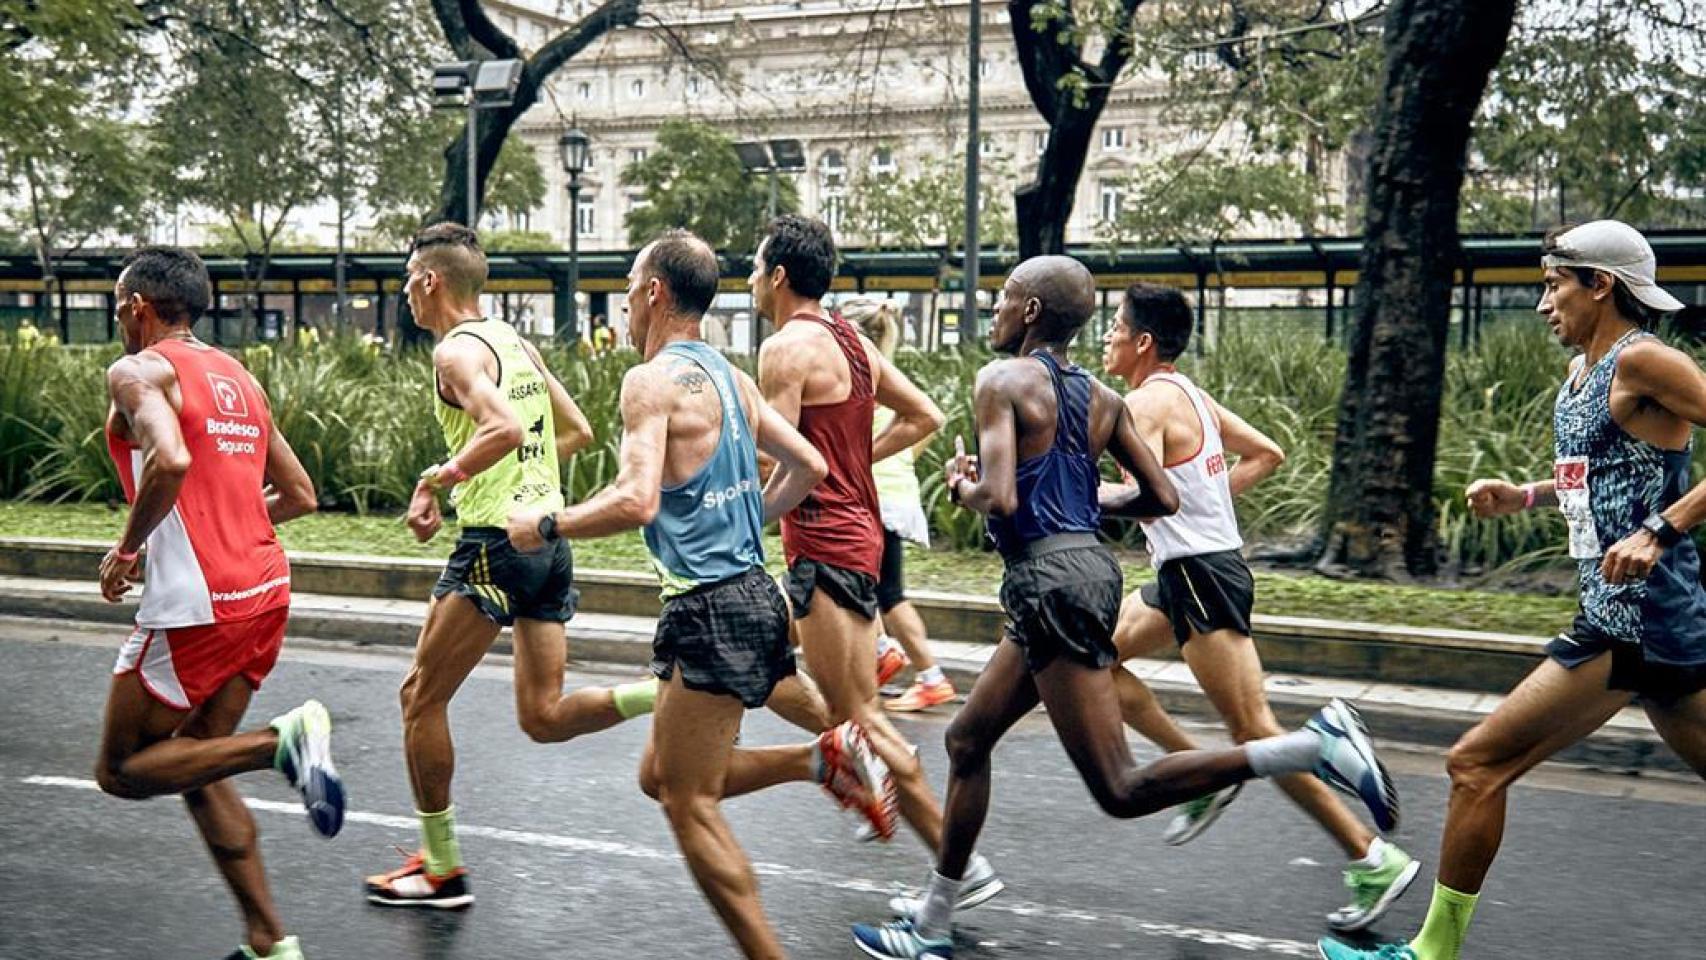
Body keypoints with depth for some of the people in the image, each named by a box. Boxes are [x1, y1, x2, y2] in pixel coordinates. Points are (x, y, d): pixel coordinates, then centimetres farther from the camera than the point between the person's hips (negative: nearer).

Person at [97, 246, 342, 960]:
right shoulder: (238, 377, 17)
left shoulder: (138, 370, -5)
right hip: (265, 589, 8)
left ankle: (281, 740, -14)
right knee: (195, 764, 18)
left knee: (122, 770, 6)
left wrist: (127, 549, -12)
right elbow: (300, 495, 19)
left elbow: (170, 460, -26)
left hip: (196, 604, -8)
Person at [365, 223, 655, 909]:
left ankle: (441, 870, 14)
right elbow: (577, 432, 22)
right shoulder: (518, 344, 17)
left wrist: (438, 480, -16)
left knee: (422, 697, 6)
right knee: (544, 717, 11)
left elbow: (507, 428, -26)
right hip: (549, 536, 9)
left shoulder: (456, 350, -9)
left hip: (497, 542, -8)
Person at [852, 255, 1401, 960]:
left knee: (1122, 791, -8)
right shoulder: (1101, 399, 12)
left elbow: (999, 499, -21)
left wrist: (962, 487, 1)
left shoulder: (1002, 380, -9)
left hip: (1050, 577, -9)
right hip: (1088, 564, 9)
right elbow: (1161, 498, 11)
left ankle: (1312, 746, -18)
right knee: (967, 739, 19)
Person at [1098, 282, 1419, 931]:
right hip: (1186, 569, 10)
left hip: (1200, 575, -10)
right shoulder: (1190, 394, 14)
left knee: (1253, 731, -7)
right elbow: (1267, 456, 21)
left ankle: (1374, 860, -1)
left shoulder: (1146, 403, -15)